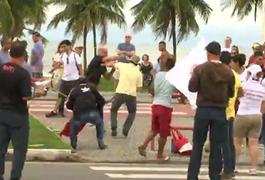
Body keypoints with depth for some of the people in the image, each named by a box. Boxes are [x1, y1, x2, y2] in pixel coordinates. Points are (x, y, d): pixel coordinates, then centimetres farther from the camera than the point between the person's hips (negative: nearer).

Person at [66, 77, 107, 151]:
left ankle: (73, 144, 25)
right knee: (100, 123, 32)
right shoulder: (92, 87, 20)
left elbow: (69, 105, 27)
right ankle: (101, 143, 23)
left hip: (80, 115, 0)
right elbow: (101, 101, 17)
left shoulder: (74, 90, 21)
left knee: (73, 125, 33)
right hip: (93, 113, 0)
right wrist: (98, 108, 36)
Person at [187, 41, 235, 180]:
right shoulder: (228, 71, -4)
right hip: (220, 112, 1)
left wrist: (193, 75, 12)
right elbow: (231, 93, 4)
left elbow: (192, 88, -4)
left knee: (197, 145, 8)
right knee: (216, 146, 6)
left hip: (203, 110, -1)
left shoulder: (200, 69, -8)